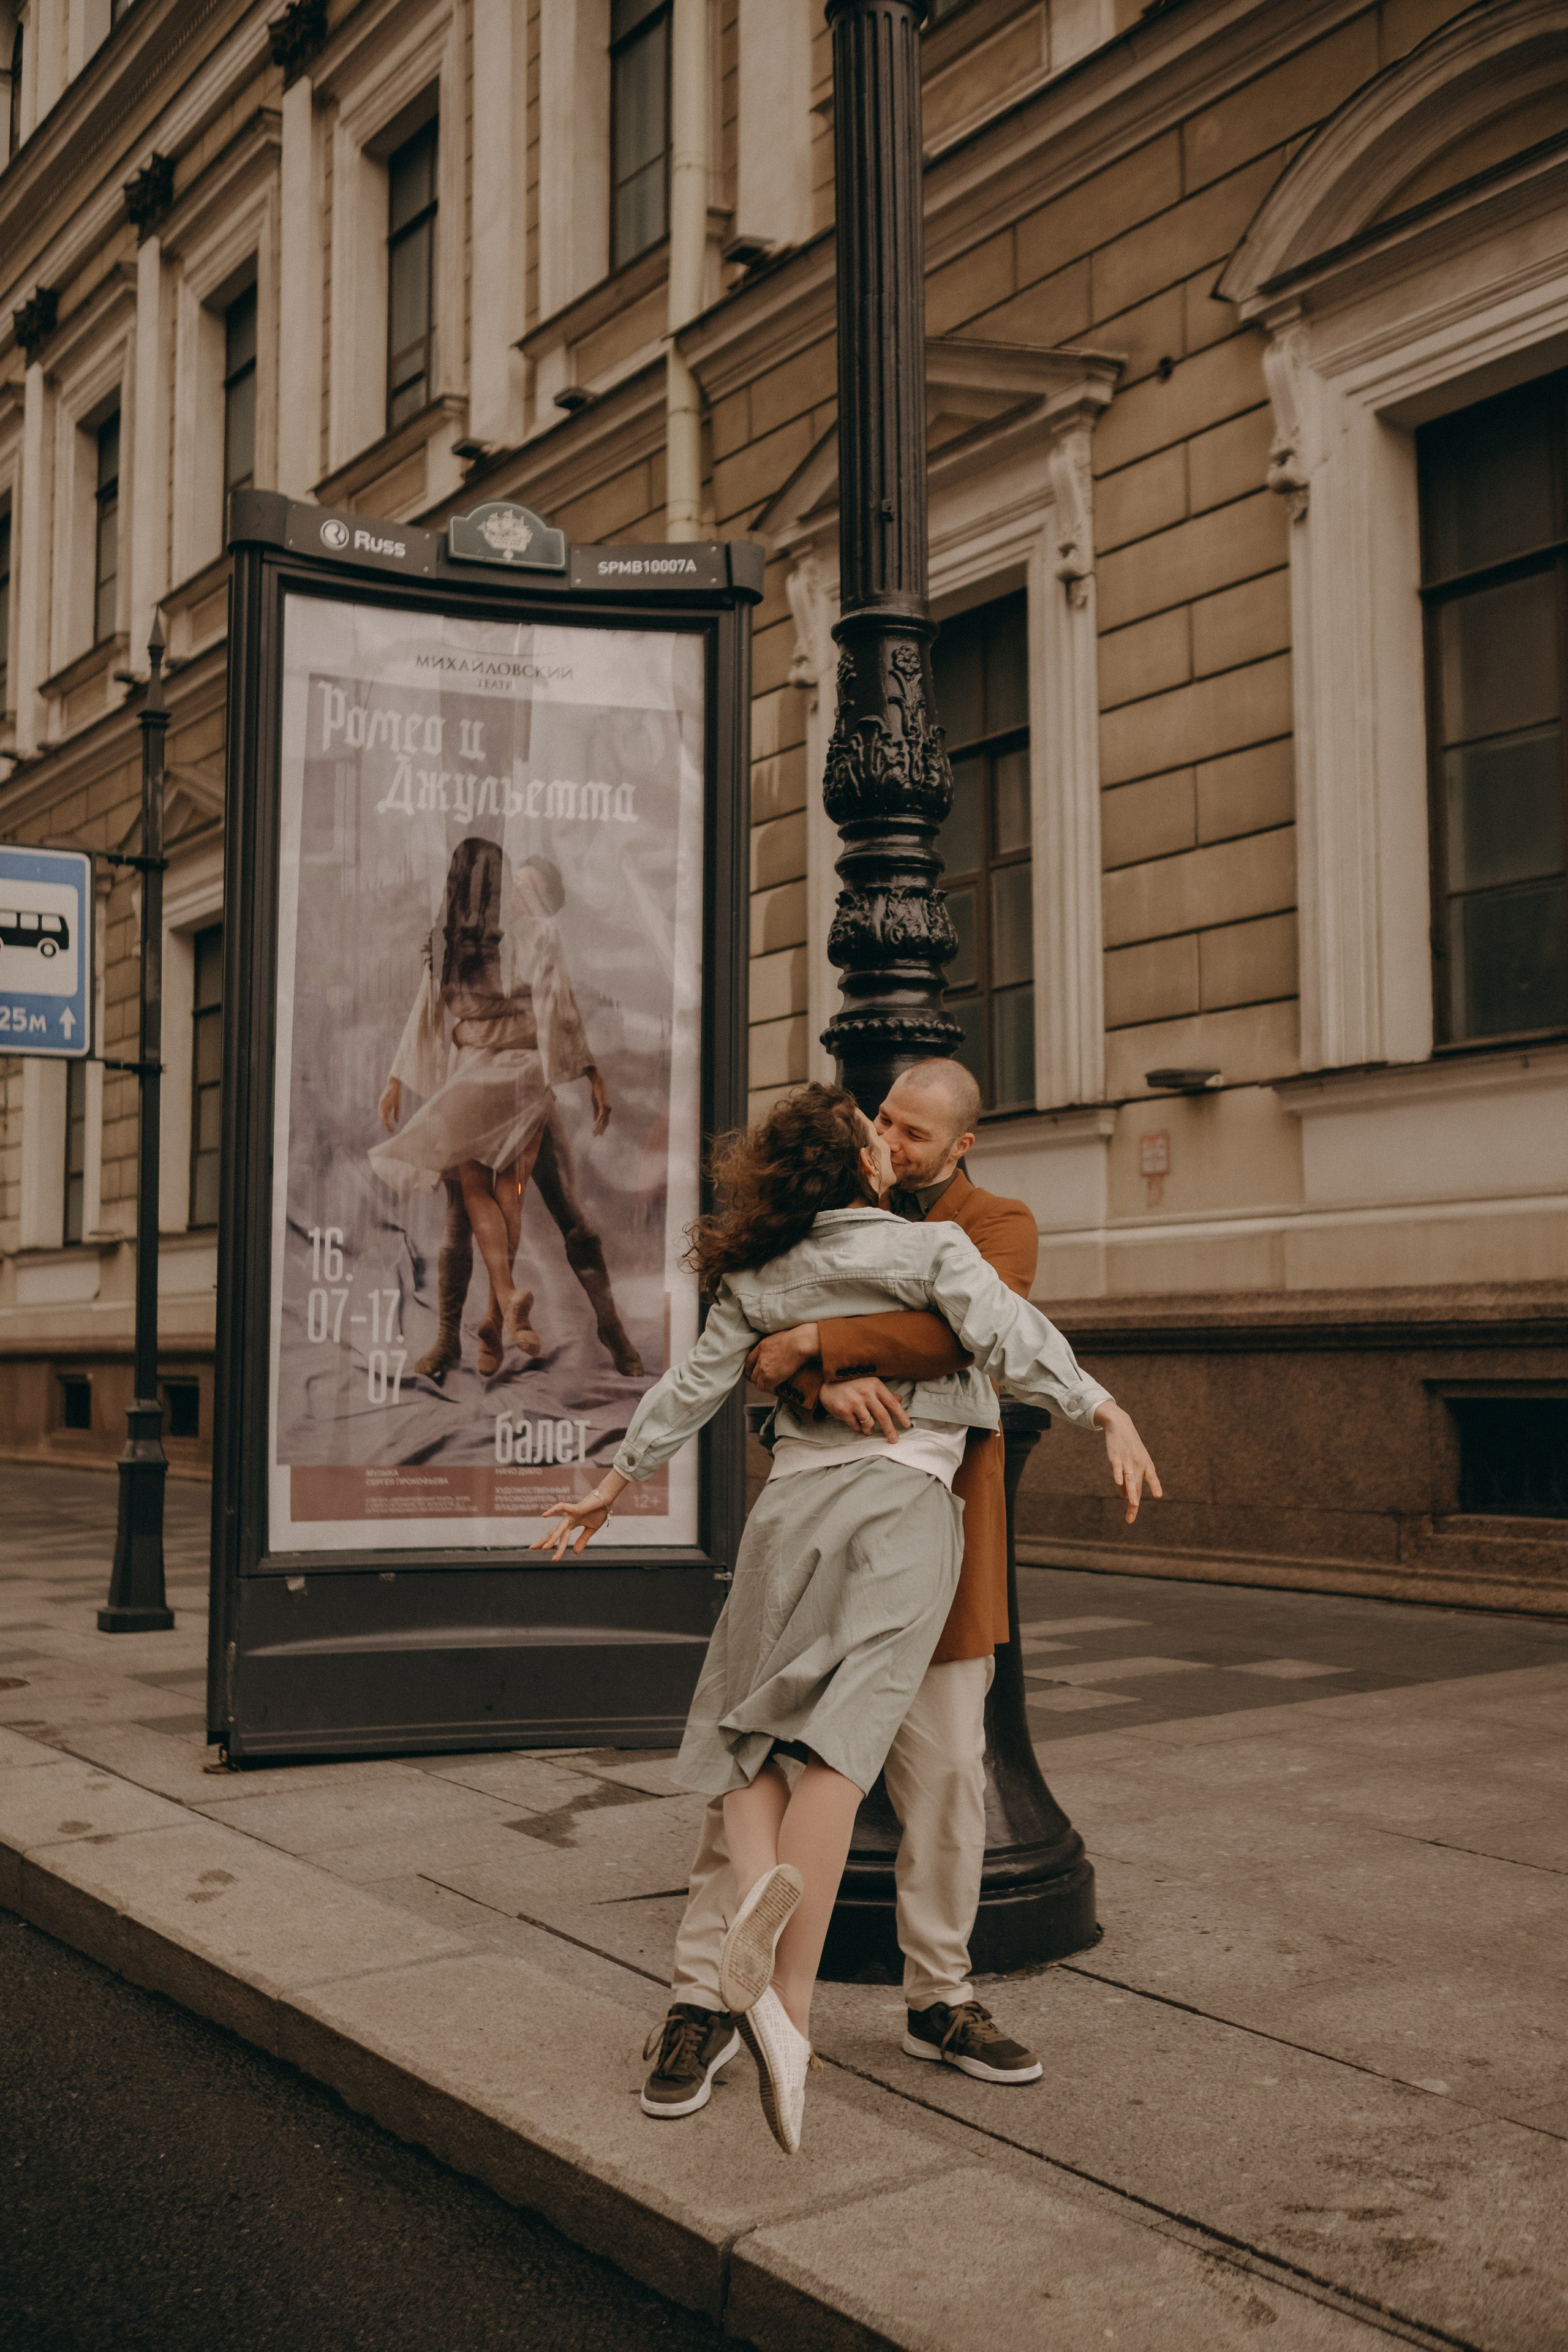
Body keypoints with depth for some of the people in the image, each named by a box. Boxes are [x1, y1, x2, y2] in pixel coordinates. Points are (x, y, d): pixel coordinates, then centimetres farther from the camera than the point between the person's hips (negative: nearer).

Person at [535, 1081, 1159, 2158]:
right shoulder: (932, 1247, 1)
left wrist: (616, 1482, 27)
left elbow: (693, 1386, 17)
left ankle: (762, 1882, -19)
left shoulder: (759, 1279, 12)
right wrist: (1105, 1411, -19)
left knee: (740, 1728, 11)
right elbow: (1007, 1332, -15)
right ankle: (791, 2006, -22)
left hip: (796, 1501, 3)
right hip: (903, 1502, -3)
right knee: (839, 1740, -13)